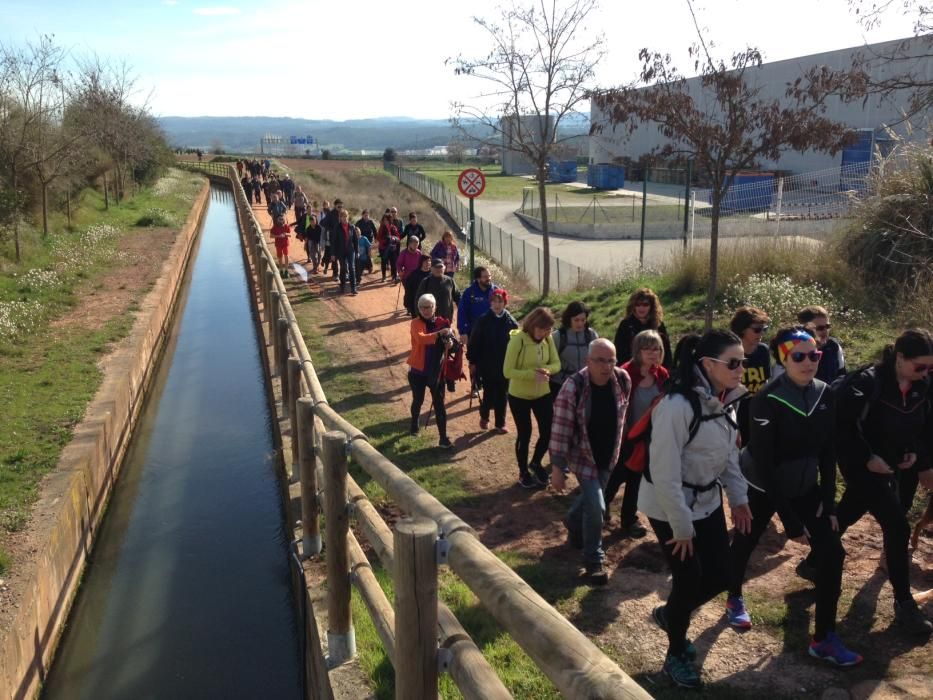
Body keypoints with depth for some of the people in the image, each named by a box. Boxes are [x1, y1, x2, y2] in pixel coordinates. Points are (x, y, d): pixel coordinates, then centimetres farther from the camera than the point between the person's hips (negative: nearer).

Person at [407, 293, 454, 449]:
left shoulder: (442, 322, -2)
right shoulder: (416, 323, -11)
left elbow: (448, 342, 5)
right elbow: (421, 338, -30)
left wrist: (449, 343, -19)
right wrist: (439, 333, -44)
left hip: (436, 371, 1)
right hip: (418, 371, -1)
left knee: (439, 404, 1)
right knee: (418, 401, 16)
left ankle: (443, 438, 6)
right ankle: (414, 425, 44)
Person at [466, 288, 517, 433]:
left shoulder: (511, 322, -4)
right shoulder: (483, 321, -7)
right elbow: (474, 342, -3)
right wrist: (472, 362, -2)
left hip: (505, 367, 1)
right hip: (487, 366, -1)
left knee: (502, 396, 9)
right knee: (489, 394, 3)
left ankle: (500, 423, 24)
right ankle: (484, 417, 31)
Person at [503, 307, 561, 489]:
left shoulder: (548, 339, -7)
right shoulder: (517, 340, -23)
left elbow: (556, 364, -1)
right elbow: (507, 371, -22)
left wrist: (546, 369, -23)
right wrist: (532, 374, -32)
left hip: (543, 394, 5)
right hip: (519, 396, -4)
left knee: (548, 432, 6)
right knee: (524, 435, 8)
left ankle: (535, 463, 34)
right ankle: (523, 472, 30)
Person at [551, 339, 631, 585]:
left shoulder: (623, 380, -12)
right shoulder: (574, 386, -25)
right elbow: (560, 427, -23)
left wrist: (620, 449, 16)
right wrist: (557, 466, -23)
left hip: (609, 455, 5)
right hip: (582, 456, -5)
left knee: (590, 498, 23)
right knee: (596, 507, -10)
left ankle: (574, 523, 55)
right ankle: (594, 562, 10)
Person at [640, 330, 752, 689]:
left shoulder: (726, 400, -3)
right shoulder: (678, 406, -29)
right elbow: (664, 474, -26)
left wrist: (738, 497, 10)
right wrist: (682, 527, -19)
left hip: (707, 502, 8)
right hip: (669, 507, -8)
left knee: (719, 576, 12)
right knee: (689, 580, 2)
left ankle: (669, 614, 40)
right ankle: (676, 655, 28)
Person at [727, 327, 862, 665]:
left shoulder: (824, 394, -8)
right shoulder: (767, 400, -25)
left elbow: (828, 452, 1)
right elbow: (764, 464, -24)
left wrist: (829, 503, -4)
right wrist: (789, 520, -23)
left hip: (805, 487, 5)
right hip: (762, 487, -5)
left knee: (833, 553, -4)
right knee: (745, 543, 15)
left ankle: (824, 639, 9)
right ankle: (735, 599, 45)